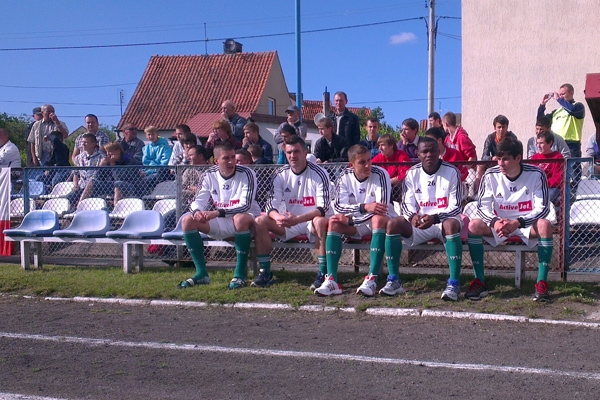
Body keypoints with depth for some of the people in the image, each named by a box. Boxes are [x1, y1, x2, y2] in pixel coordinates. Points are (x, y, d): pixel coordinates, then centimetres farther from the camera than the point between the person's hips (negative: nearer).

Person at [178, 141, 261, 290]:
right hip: (219, 224, 5)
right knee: (187, 220, -14)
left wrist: (218, 213, -36)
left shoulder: (246, 174, -14)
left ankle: (240, 274, -29)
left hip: (246, 221, -5)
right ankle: (201, 273, -12)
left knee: (241, 218, -40)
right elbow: (199, 201, -1)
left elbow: (245, 205, -24)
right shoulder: (209, 175, -1)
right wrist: (197, 211, -28)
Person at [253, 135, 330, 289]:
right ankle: (265, 273, -12)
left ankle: (323, 274, -29)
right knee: (260, 222, -17)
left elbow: (323, 208, -20)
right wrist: (278, 217, -31)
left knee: (321, 222, -38)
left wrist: (298, 219, -34)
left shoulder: (319, 174, -11)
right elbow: (271, 205, -5)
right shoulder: (280, 175, 0)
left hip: (312, 221, -4)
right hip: (290, 222, 4)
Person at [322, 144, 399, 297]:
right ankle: (331, 280, -28)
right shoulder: (344, 177, -5)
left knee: (378, 219, -36)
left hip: (381, 222, -4)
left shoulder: (380, 174, -16)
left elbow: (382, 209, -24)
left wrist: (350, 220, -25)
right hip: (357, 225, 4)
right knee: (334, 222, -21)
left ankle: (372, 280, -42)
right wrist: (365, 207, -32)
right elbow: (339, 207, -16)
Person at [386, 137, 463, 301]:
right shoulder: (412, 174, 3)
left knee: (452, 224, -38)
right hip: (419, 223, 3)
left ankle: (454, 284, -38)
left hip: (445, 220, -3)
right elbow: (406, 204, 2)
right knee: (393, 224, -22)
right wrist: (413, 216, -23)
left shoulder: (452, 171, -6)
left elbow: (456, 207, -10)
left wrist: (434, 217, -27)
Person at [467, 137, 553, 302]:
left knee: (545, 225, -33)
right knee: (474, 225, -25)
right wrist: (494, 222, -29)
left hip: (526, 225, -2)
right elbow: (483, 206, -6)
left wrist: (517, 223, -31)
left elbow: (542, 208, -16)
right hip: (498, 224, 2)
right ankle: (479, 282, -21)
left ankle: (542, 283, -27)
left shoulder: (536, 174, -13)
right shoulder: (491, 175, -9)